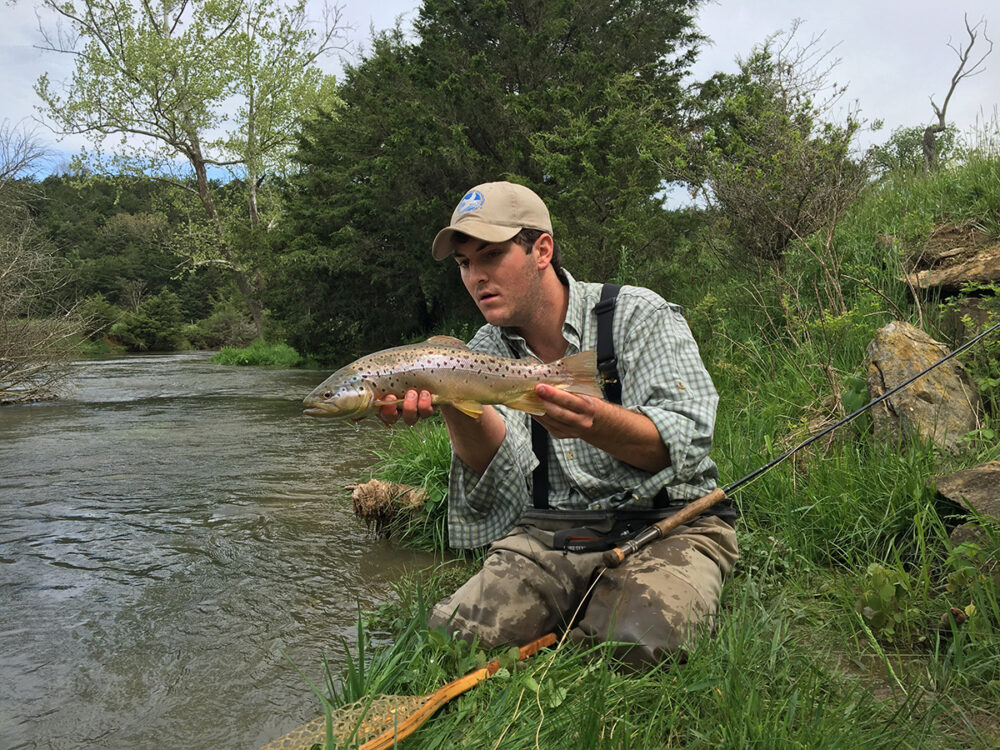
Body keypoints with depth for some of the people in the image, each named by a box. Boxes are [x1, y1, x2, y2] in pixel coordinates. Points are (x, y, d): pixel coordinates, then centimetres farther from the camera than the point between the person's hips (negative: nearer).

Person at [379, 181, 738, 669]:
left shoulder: (639, 316, -5)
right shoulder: (485, 353, 5)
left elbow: (687, 443, -19)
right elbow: (504, 475, -13)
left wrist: (592, 421, -40)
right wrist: (450, 398, -34)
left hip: (668, 523, -3)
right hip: (550, 535, 4)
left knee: (634, 643, -32)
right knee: (448, 634, -17)